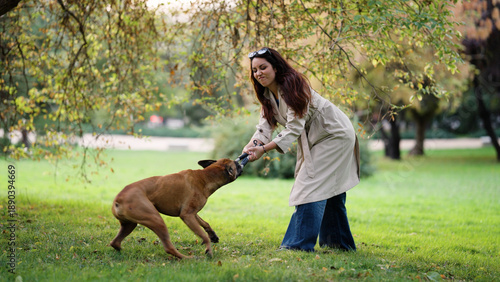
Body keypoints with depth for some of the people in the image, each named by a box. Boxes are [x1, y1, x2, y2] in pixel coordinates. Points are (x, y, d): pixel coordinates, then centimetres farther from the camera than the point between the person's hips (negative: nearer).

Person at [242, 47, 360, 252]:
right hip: (315, 139, 9)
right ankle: (339, 242, 26)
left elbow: (295, 127, -30)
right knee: (330, 190, 15)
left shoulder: (292, 85, -26)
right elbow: (266, 125, -7)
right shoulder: (267, 93, 1)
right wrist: (252, 145, -27)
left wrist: (265, 149, -37)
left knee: (311, 185, -16)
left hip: (335, 134, -9)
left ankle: (301, 242, -14)